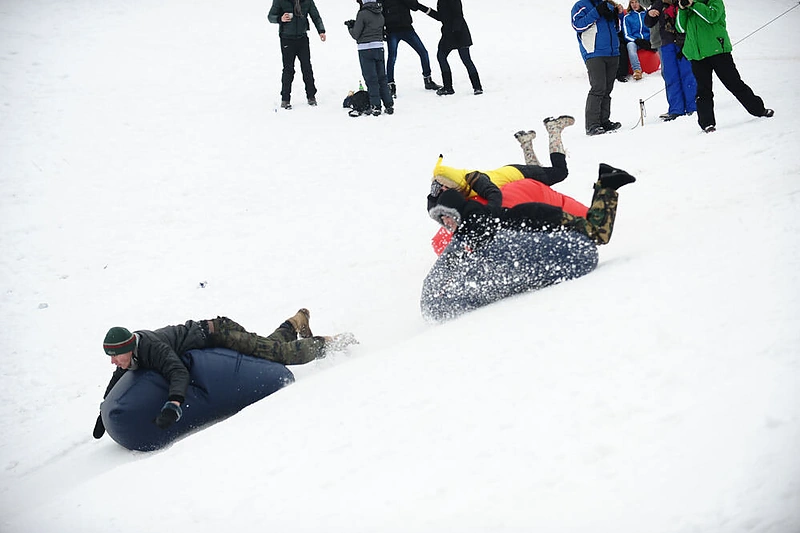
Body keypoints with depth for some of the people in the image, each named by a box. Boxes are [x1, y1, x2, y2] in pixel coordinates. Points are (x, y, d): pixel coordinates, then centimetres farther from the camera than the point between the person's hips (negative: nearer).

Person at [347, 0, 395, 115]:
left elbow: (356, 35, -8)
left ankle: (376, 107, -1)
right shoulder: (380, 15, 9)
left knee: (371, 79, -1)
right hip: (379, 48, 6)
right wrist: (355, 24, 16)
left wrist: (350, 27, 13)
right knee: (382, 78, 12)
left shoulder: (362, 14, -10)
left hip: (366, 50, -6)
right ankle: (389, 105, 13)